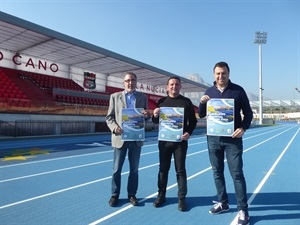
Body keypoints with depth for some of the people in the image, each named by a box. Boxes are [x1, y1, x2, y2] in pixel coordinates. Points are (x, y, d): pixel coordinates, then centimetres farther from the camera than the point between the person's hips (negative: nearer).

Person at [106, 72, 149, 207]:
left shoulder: (143, 97, 7)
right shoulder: (115, 96, 4)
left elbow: (146, 117, 9)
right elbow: (109, 117, 3)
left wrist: (147, 115, -14)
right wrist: (114, 127, -17)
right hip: (120, 138, -1)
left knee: (134, 169, 12)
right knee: (116, 169, 7)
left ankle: (132, 194, 27)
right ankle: (115, 195, 24)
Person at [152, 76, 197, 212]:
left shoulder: (186, 102, 2)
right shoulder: (162, 101, 7)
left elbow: (193, 120, 2)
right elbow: (155, 121, 9)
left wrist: (189, 132, -14)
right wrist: (155, 116, -13)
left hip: (180, 141, -2)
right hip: (164, 140, 2)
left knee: (180, 170, 5)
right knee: (163, 169, 11)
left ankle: (181, 198, 16)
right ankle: (161, 195, 25)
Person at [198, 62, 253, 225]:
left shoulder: (238, 90, -2)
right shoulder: (209, 92, 7)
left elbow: (248, 113, 1)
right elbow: (201, 115, 9)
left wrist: (243, 128, -16)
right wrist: (202, 103, -11)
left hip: (232, 139, -3)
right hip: (213, 138, 4)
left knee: (237, 173, 0)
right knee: (217, 172, 12)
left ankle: (243, 210, 12)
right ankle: (222, 202, 29)